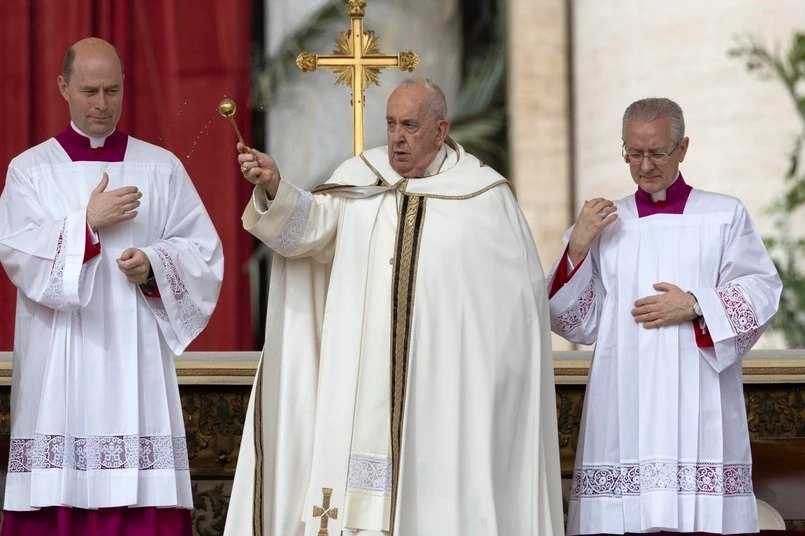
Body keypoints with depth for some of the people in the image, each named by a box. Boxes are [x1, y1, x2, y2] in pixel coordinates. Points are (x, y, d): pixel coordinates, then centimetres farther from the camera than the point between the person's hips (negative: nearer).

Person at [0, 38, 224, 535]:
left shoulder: (161, 168, 11)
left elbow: (204, 251, 6)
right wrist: (87, 223, -13)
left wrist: (154, 265, -12)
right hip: (58, 365, 0)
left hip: (135, 359, 0)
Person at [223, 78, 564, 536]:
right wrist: (274, 187, -25)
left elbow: (521, 293, 6)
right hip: (362, 388, 2)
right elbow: (310, 225, -6)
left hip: (445, 388, -2)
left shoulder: (486, 194, 2)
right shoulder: (360, 180, 9)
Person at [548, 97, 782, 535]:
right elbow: (577, 324, 10)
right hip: (623, 412, 2)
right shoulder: (602, 224, 15)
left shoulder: (724, 216, 9)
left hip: (697, 409, -1)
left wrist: (696, 306, -11)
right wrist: (577, 249, -3)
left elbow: (762, 291, 3)